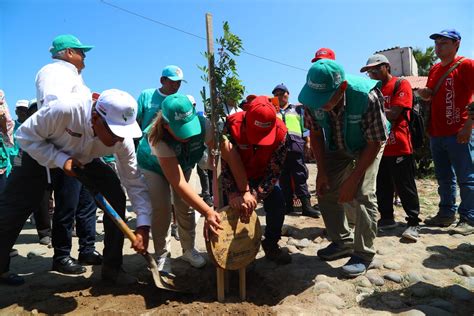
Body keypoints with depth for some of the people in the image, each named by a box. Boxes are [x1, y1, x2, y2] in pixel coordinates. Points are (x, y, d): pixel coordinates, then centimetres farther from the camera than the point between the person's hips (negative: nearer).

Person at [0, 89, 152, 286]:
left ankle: (111, 267, 1)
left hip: (85, 161, 2)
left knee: (116, 198, -14)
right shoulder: (64, 109, -40)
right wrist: (61, 160, -35)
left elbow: (135, 183, -23)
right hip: (41, 153, -2)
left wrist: (143, 225, -31)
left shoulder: (123, 140, -30)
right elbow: (25, 135, -23)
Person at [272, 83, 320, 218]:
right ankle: (288, 205, 13)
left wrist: (307, 142, 7)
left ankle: (306, 206, -4)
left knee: (300, 176, -5)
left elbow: (305, 126, 15)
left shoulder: (297, 110, 19)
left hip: (295, 146, -1)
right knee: (283, 178, 5)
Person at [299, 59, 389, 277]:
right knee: (326, 191, 2)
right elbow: (316, 133, -8)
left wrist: (353, 179, -26)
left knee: (363, 195, -16)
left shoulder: (367, 97, -39)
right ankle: (343, 243, 20)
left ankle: (363, 254, 2)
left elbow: (375, 142, -27)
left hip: (367, 145, -4)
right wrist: (322, 171, -11)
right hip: (336, 146, 5)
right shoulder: (313, 100, -26)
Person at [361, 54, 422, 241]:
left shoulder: (401, 84, -4)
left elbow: (393, 114, -16)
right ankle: (387, 218, 23)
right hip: (378, 146, 6)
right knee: (382, 186, 11)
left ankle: (413, 222, 9)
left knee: (405, 186, -1)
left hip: (399, 146, -6)